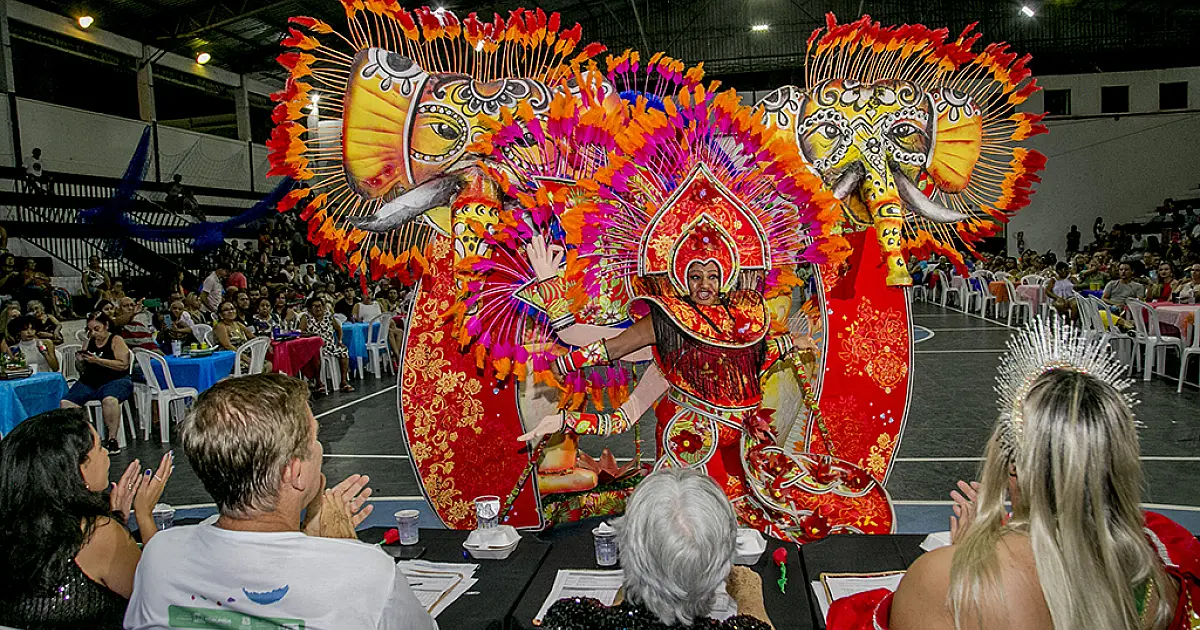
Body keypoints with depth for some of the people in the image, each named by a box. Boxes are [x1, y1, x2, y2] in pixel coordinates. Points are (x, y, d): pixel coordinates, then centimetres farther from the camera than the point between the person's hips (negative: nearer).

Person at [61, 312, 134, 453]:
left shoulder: (116, 340, 3)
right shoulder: (89, 342, 18)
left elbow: (123, 365, -10)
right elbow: (84, 370, 24)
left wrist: (98, 360, -14)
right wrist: (80, 361, 1)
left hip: (114, 380, -6)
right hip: (89, 382, 6)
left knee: (109, 400, -38)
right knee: (65, 404, -20)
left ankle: (112, 439, -27)